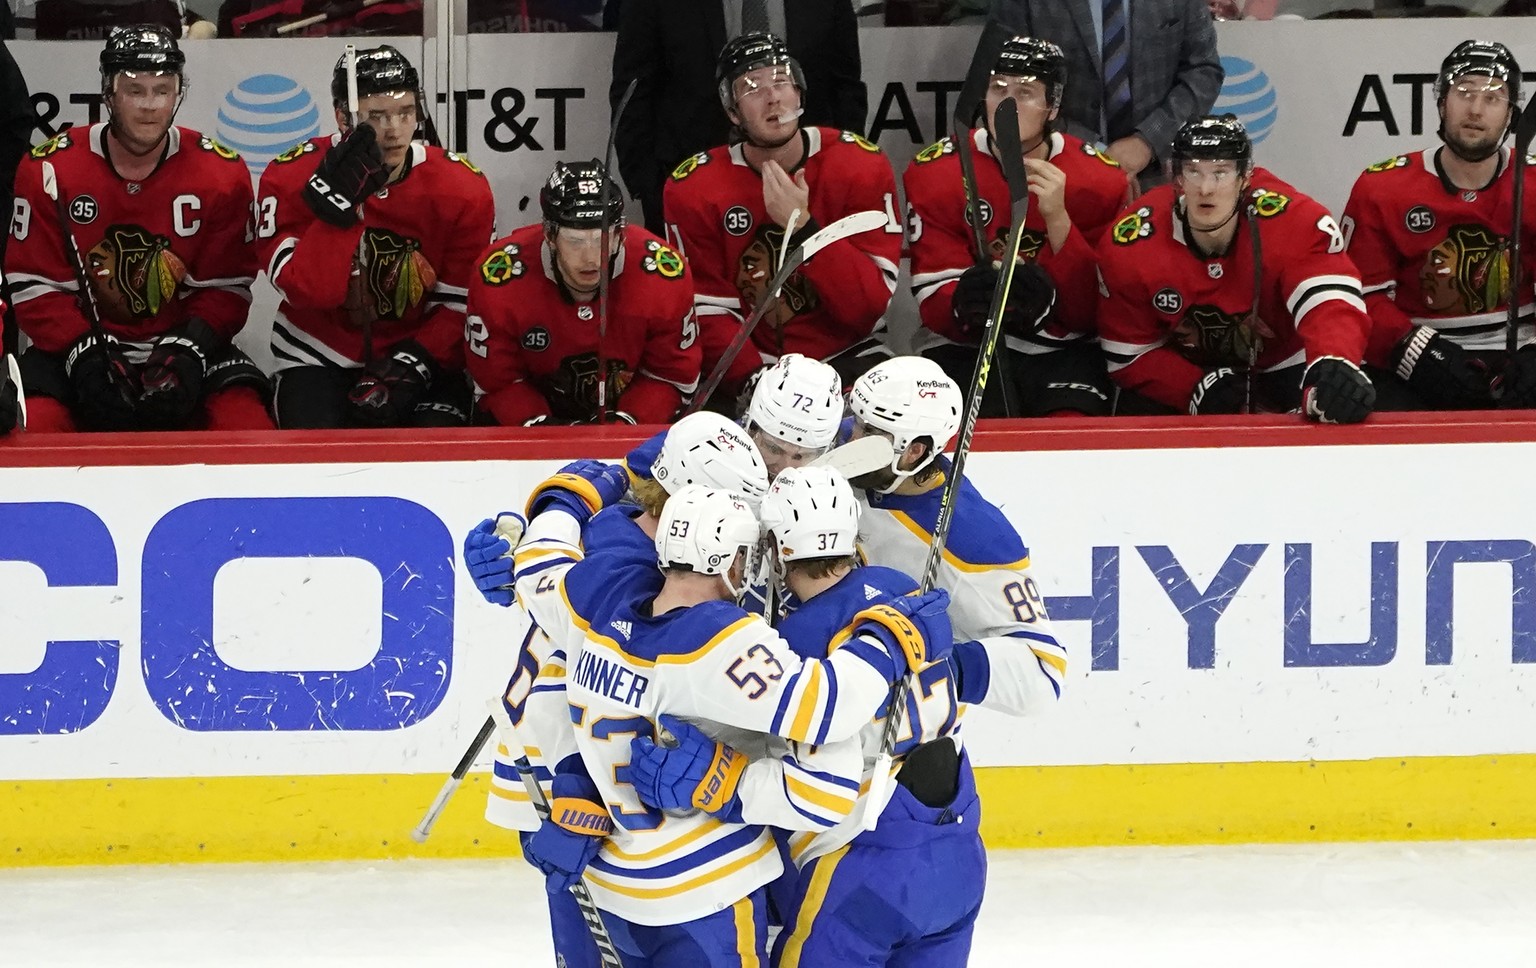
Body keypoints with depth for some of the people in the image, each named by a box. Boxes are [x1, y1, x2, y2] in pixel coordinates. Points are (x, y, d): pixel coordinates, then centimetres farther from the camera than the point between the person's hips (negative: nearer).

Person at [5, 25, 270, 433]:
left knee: (247, 429, -25)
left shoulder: (221, 173, -3)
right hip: (78, 343, -1)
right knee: (32, 432, -29)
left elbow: (226, 286, -2)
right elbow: (36, 285, -6)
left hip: (181, 342, 1)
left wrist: (189, 349, -20)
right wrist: (84, 354, -20)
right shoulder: (48, 170, -6)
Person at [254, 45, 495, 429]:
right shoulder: (291, 178, -13)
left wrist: (410, 367, -19)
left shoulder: (463, 188, -8)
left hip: (423, 358, 1)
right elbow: (310, 290, -23)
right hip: (320, 358, -1)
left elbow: (461, 306, -4)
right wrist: (336, 203, -33)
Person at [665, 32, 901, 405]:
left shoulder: (861, 167, -7)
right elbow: (709, 312, -5)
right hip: (751, 362, 1)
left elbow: (870, 304, -12)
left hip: (845, 356, -1)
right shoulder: (695, 189, -4)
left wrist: (802, 227, -24)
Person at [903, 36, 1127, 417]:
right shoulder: (935, 172, -4)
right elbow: (936, 307, -8)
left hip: (1064, 351, 1)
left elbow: (1092, 312, -9)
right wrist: (967, 301, -33)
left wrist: (1057, 217, -21)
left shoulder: (1097, 179, -3)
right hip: (965, 347, -1)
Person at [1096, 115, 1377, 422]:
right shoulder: (1130, 244, -24)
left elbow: (1331, 304, -46)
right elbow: (1129, 355, -14)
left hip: (1280, 361, 0)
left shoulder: (1294, 222, -31)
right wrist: (1198, 388, -31)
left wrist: (1334, 370, -68)